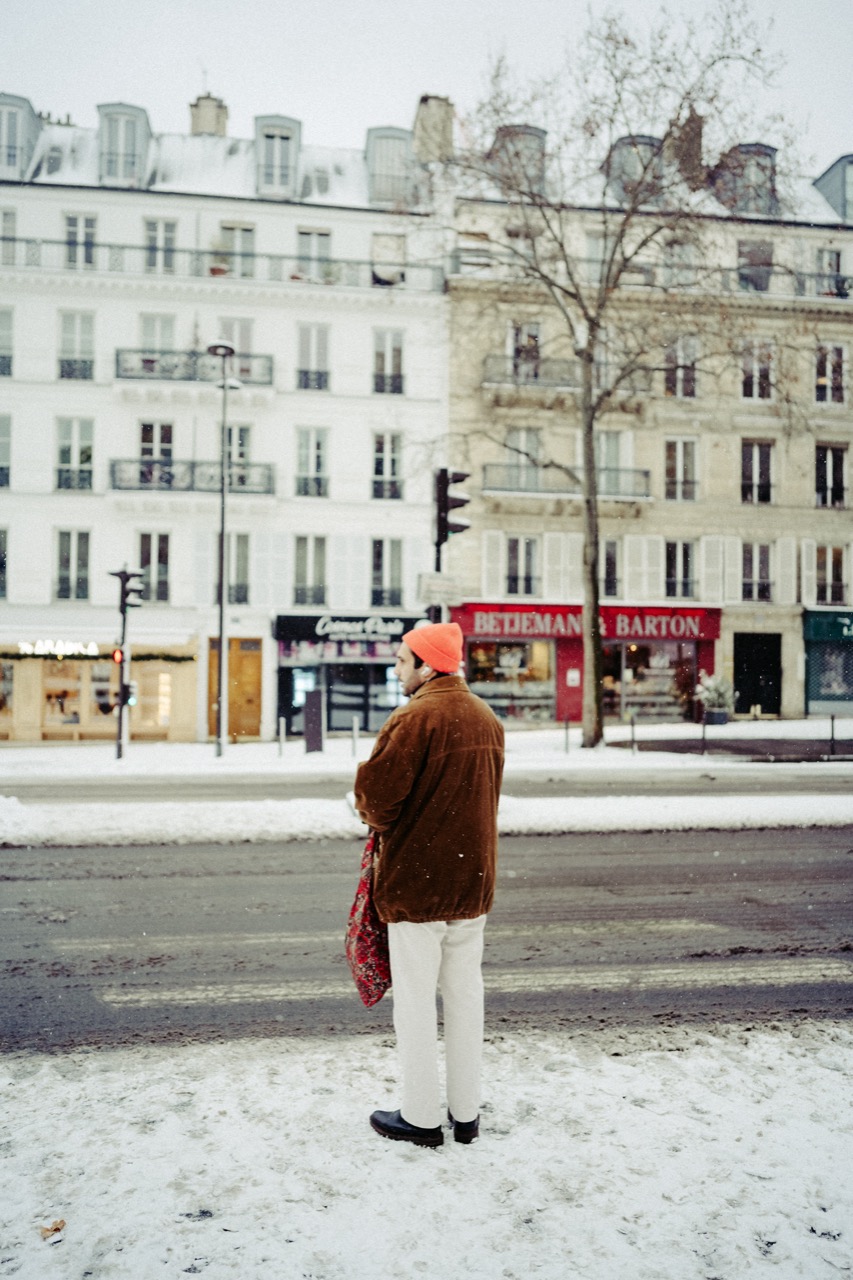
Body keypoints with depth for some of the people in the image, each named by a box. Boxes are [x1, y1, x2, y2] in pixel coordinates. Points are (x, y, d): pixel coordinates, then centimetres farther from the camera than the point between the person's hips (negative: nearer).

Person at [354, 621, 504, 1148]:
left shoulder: (414, 719, -18)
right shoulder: (488, 719, 7)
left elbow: (378, 797, -20)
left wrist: (372, 814, 3)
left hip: (416, 881, -7)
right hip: (473, 879, 7)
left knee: (416, 1001, 6)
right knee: (465, 994, 16)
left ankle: (421, 1118, 18)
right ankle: (467, 1113, 27)